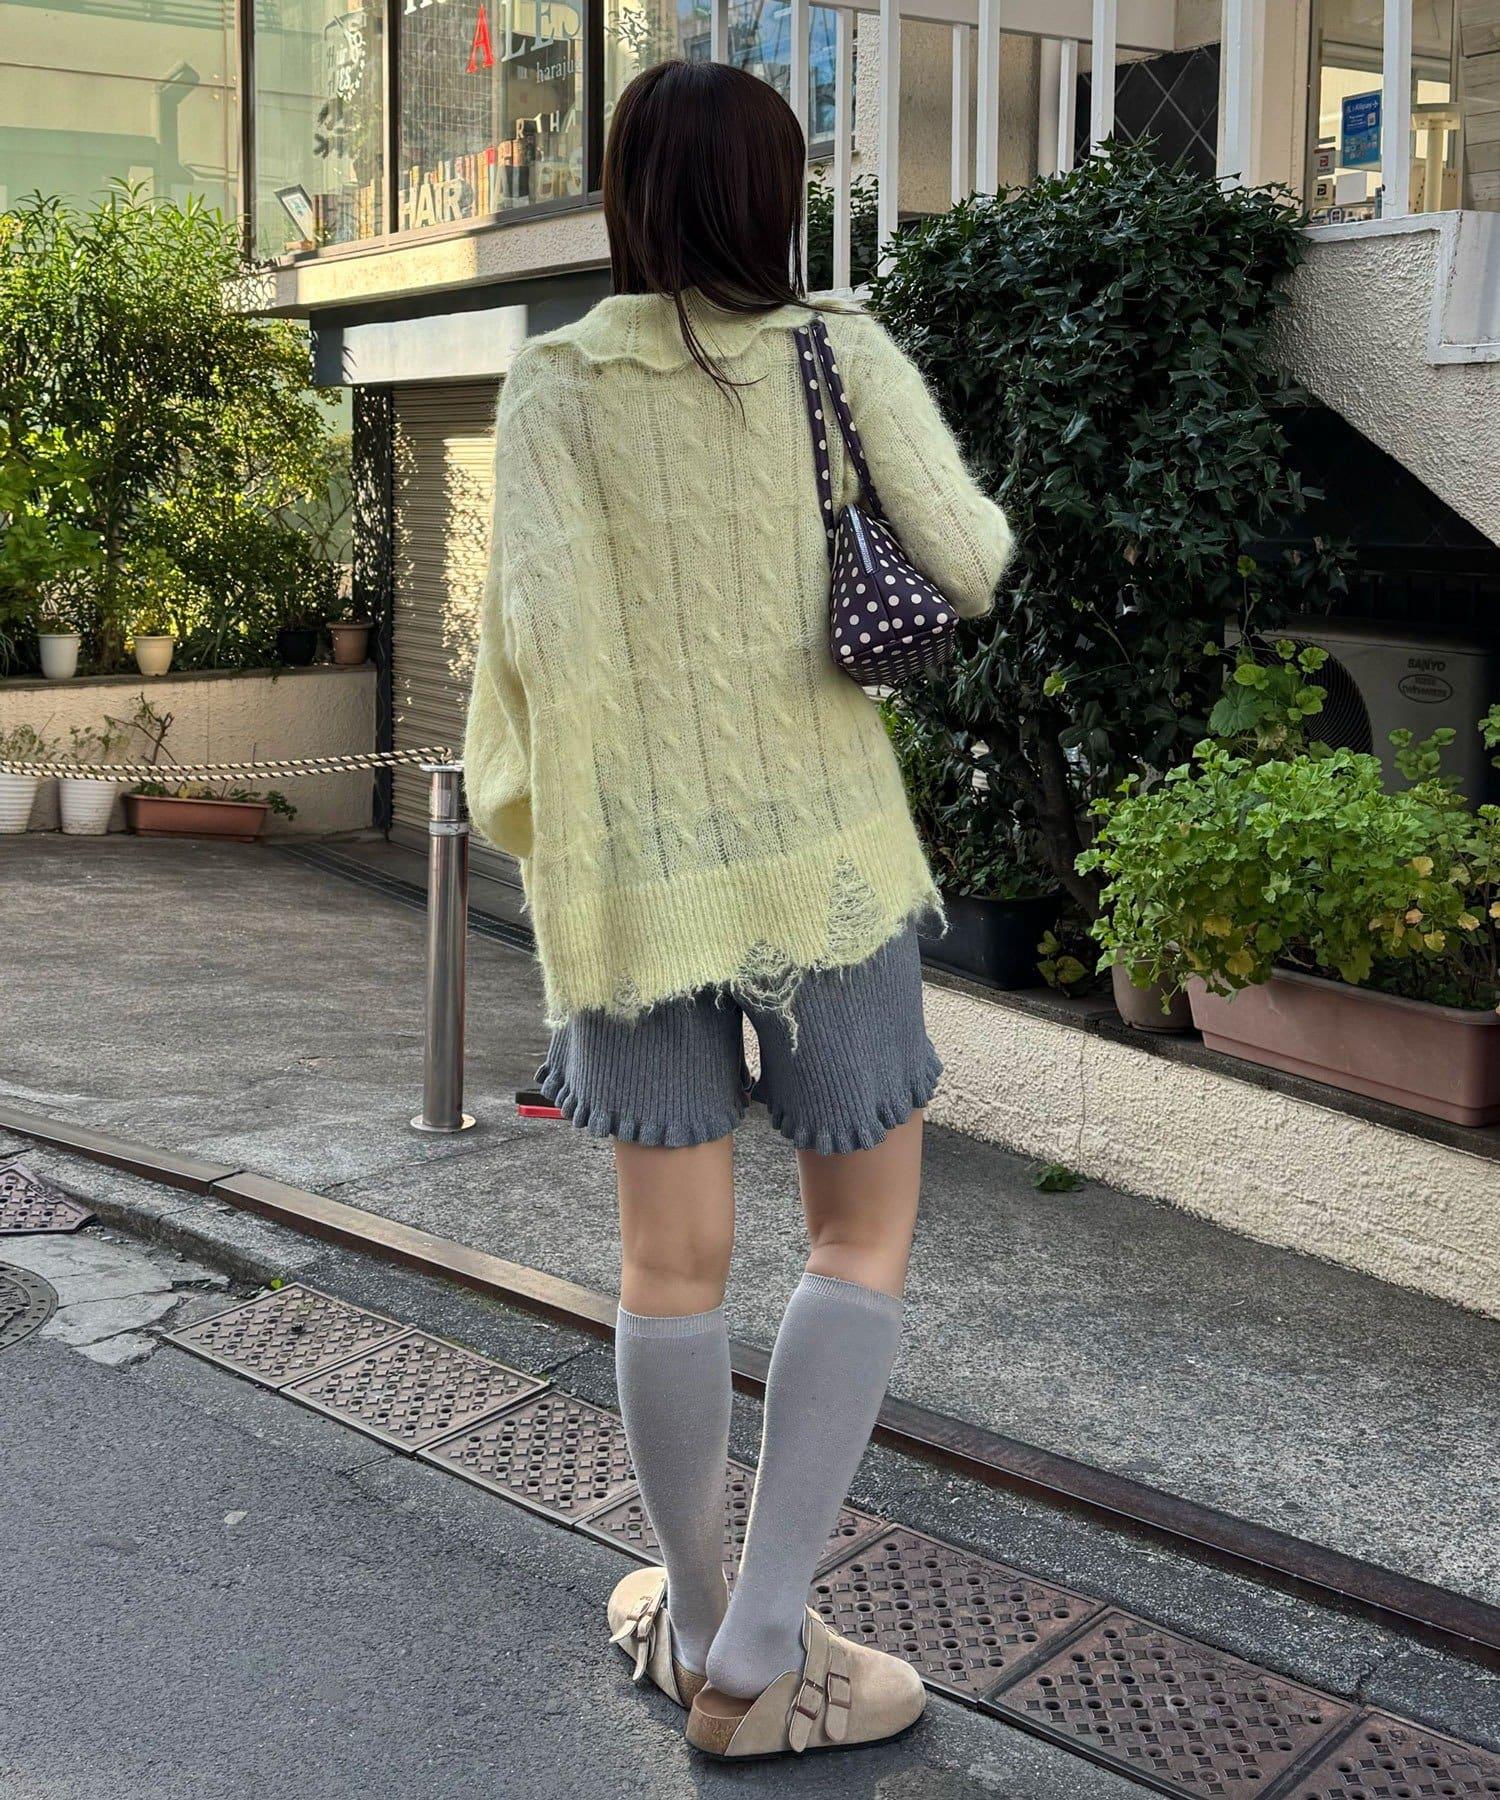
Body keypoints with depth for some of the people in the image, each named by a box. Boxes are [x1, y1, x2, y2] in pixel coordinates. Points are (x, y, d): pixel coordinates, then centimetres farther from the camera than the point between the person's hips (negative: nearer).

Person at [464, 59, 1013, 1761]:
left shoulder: (557, 382, -3)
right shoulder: (842, 354, -3)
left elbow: (545, 621, -13)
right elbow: (965, 564, -4)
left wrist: (520, 816, 3)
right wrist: (950, 512, 16)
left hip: (635, 867, 2)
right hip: (822, 853, -1)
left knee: (672, 1253, 12)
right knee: (866, 1229, 12)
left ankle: (695, 1620, 28)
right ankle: (761, 1648, 8)